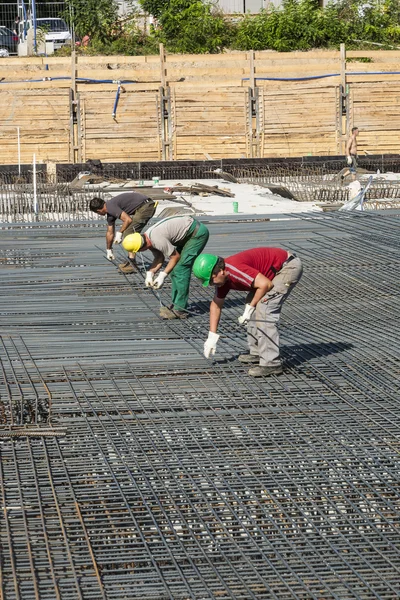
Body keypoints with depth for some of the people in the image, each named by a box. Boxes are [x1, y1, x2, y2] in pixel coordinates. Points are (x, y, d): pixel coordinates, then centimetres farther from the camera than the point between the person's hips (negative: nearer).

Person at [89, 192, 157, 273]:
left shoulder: (110, 207, -14)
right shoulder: (110, 212, 18)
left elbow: (128, 220, -19)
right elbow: (110, 233, 30)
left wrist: (119, 233, -5)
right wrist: (109, 250, 39)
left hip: (145, 207, -10)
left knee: (128, 233, -8)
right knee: (132, 233, 18)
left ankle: (131, 265, -9)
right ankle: (131, 261, 22)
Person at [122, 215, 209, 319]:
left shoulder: (158, 240, -29)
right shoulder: (149, 238, 1)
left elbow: (176, 257, -19)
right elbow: (159, 258, 8)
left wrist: (162, 275, -14)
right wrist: (150, 274, -5)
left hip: (198, 232, -10)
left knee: (180, 268, -13)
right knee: (174, 268, 11)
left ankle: (180, 309, -11)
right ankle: (176, 305, 19)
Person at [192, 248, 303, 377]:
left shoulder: (235, 270, -27)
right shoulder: (222, 277, 4)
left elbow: (266, 284, -29)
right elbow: (216, 305, 16)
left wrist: (250, 308, -17)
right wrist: (212, 336, 15)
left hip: (289, 267, -10)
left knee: (264, 309, -17)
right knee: (254, 303, 16)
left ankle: (271, 363, -16)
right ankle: (257, 352, 23)